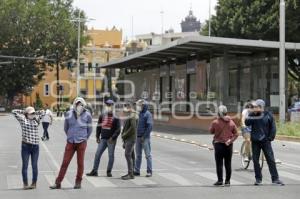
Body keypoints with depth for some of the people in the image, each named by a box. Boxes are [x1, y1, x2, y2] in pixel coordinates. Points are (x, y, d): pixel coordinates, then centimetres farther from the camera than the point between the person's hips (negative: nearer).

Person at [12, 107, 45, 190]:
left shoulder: (36, 120, 12)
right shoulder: (23, 120, 4)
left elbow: (42, 112, 20)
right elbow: (14, 111, 2)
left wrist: (34, 113, 16)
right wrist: (23, 112, 9)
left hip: (35, 146, 2)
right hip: (26, 146, -2)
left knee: (35, 166, 4)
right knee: (25, 165, 0)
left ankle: (34, 183, 13)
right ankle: (25, 184, 6)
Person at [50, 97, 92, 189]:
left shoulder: (87, 115, -5)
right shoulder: (69, 114, -1)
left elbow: (90, 129, 7)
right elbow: (66, 127, 13)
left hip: (81, 142, -1)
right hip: (70, 142, 1)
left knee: (80, 163, 3)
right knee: (65, 162, 1)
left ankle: (78, 182, 15)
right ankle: (58, 183, 5)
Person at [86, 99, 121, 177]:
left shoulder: (115, 118, -4)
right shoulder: (102, 116, 9)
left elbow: (118, 129, -8)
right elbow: (99, 126, 14)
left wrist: (113, 137, -17)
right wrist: (97, 136, 6)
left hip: (111, 140, -4)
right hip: (103, 139, 4)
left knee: (111, 156, 3)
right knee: (97, 154, 1)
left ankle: (109, 171, 13)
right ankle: (94, 171, 6)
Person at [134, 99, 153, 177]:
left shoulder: (148, 114, -10)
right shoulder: (139, 114, 12)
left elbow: (150, 126, -16)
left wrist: (144, 136, -17)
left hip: (145, 138, -7)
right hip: (138, 137, 7)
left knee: (148, 155, -1)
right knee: (138, 155, 10)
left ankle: (149, 171, 2)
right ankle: (137, 171, 16)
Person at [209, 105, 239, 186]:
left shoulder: (215, 122, -10)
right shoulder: (231, 122, 2)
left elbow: (211, 131, 5)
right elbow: (236, 134, 1)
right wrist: (230, 140, -7)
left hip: (218, 144, -3)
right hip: (229, 145, 4)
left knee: (219, 164, 1)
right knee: (228, 164, 10)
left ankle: (220, 180, -2)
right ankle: (227, 181, 13)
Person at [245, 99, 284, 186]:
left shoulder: (268, 115, -2)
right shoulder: (252, 115, 2)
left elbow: (273, 127, 2)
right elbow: (247, 123, -14)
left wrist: (271, 138, -6)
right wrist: (253, 114, -21)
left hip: (265, 141, -2)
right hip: (255, 141, 2)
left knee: (271, 160, -3)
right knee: (255, 160, 5)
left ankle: (275, 179, 0)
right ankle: (258, 179, 15)